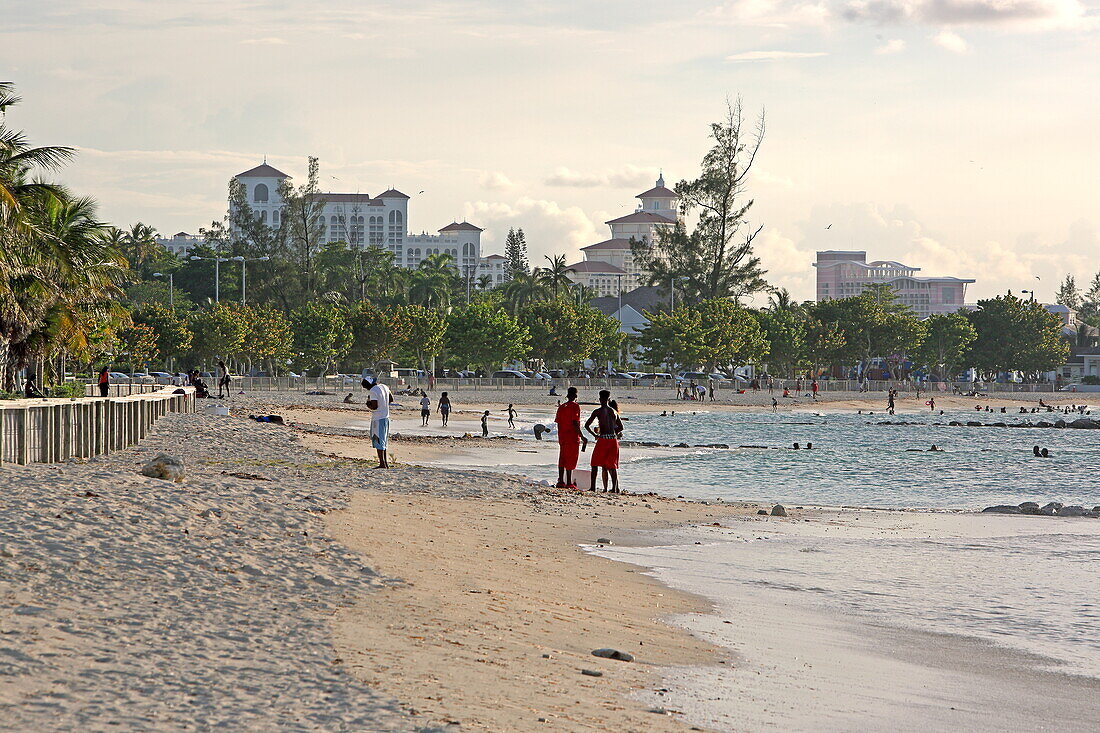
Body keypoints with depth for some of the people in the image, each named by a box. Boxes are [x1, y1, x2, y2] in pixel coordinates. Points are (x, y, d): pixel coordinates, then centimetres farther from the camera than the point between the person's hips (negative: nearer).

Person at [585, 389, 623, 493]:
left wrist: (595, 434, 10)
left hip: (603, 439, -4)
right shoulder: (614, 412, 10)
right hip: (613, 439, 4)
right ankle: (614, 488, 2)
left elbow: (587, 425, -4)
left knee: (595, 464, 7)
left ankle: (593, 487, 3)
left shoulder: (597, 411, -3)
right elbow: (621, 427, 15)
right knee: (612, 466, 8)